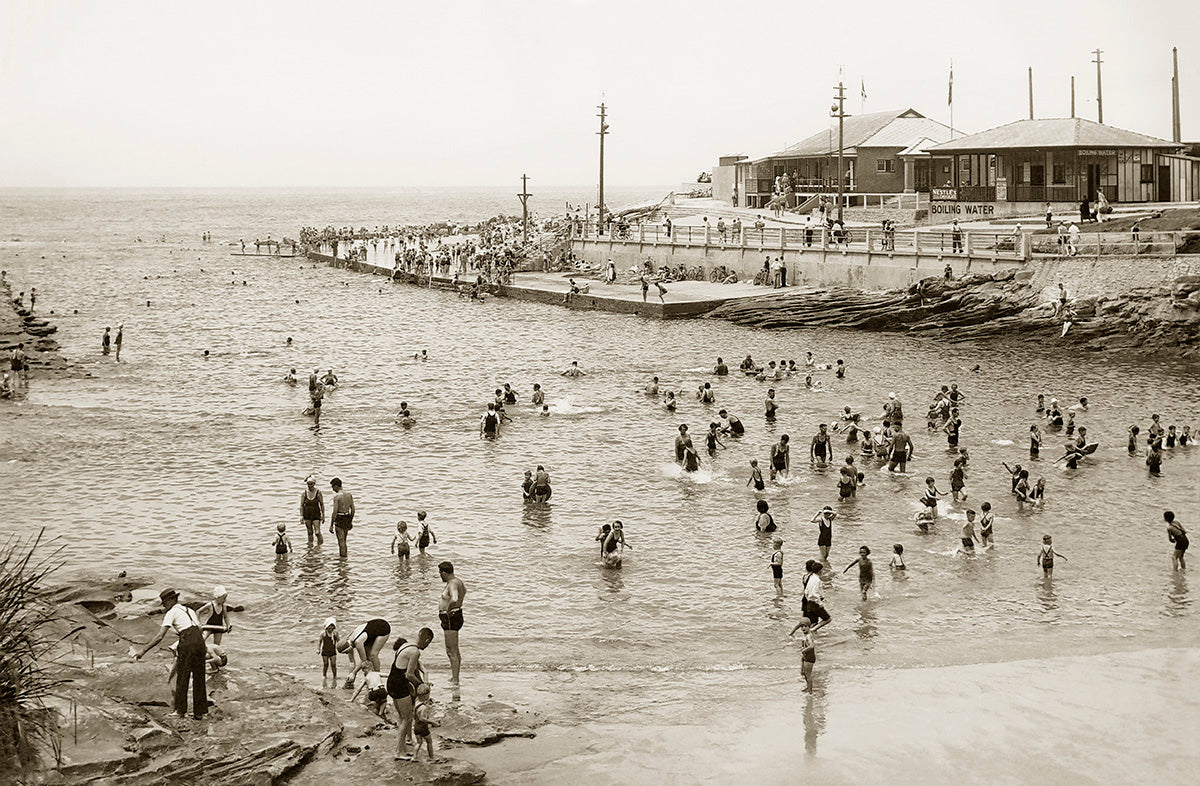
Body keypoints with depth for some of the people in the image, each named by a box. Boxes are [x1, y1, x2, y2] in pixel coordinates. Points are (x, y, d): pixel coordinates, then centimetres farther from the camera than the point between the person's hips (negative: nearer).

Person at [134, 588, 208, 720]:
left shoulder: (171, 613, 3)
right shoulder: (190, 610, 24)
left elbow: (159, 636, -5)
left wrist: (143, 651, -4)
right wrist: (205, 650, 35)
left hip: (187, 644, -6)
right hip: (200, 642, 6)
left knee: (182, 677, 7)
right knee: (199, 677, 12)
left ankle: (180, 710, 13)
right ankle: (200, 712, 16)